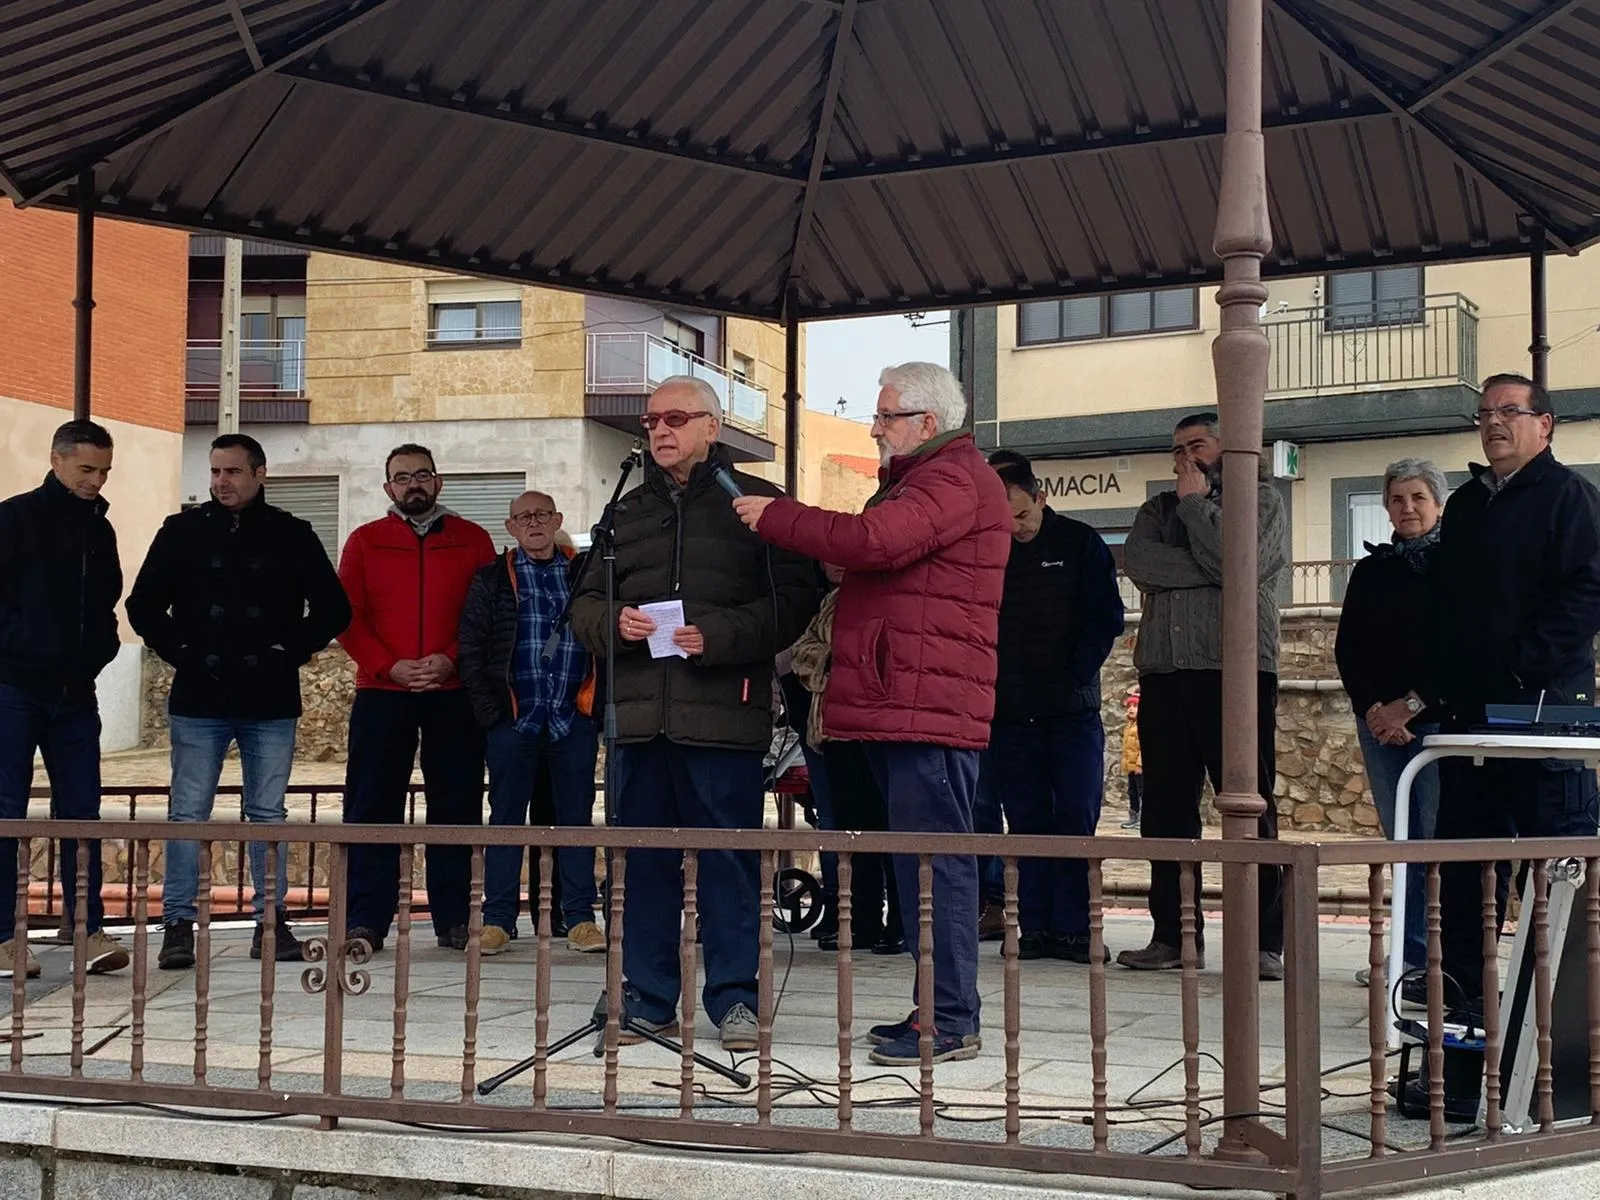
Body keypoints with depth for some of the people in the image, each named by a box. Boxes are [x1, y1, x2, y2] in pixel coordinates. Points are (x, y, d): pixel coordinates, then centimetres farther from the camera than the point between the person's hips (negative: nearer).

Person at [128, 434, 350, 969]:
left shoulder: (291, 536, 5)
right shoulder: (182, 532, 7)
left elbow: (333, 608, 7)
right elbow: (143, 606, 10)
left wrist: (292, 651, -2)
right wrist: (180, 651, -1)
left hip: (271, 702, 0)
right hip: (198, 699, 0)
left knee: (268, 814, 6)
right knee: (188, 813, 0)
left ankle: (272, 921, 12)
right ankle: (178, 925, 5)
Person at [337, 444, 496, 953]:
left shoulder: (473, 540, 9)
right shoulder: (364, 542, 10)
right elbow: (347, 617, 3)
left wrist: (451, 661, -12)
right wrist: (390, 667, -10)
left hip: (454, 695, 0)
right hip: (381, 693, 0)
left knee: (456, 806, 2)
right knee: (372, 807, -1)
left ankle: (454, 920, 9)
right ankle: (365, 922, 3)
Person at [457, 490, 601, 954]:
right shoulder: (492, 580, 8)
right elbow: (470, 649, 4)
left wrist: (598, 704, -2)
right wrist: (488, 710, -4)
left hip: (574, 719, 1)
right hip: (514, 719, 0)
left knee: (576, 816, 4)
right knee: (506, 818, 3)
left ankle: (580, 918, 10)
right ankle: (497, 919, 8)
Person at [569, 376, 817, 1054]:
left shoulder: (754, 502, 3)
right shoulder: (629, 510, 18)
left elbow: (794, 599, -6)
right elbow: (585, 603, 19)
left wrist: (719, 636, -17)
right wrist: (613, 622, -4)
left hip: (724, 711, -5)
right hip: (639, 711, 5)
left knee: (729, 858, 0)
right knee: (644, 859, 9)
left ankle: (734, 998, 10)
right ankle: (648, 999, 18)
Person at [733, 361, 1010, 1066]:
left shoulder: (955, 479, -9)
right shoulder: (920, 480, 28)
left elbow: (873, 540, -22)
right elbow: (876, 558, 29)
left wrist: (774, 517, -12)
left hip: (928, 710, -11)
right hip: (899, 708, 11)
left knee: (934, 862, -10)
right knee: (921, 862, 12)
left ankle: (952, 1021, -8)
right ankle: (937, 1008, 18)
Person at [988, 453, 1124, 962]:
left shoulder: (1079, 543, 2)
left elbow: (1107, 618, 0)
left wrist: (1076, 676, -9)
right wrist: (991, 683, -4)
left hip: (1073, 709, -2)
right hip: (1011, 712, 2)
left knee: (1076, 820, -3)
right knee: (1026, 823, 4)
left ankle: (1071, 928, 0)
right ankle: (1035, 928, 7)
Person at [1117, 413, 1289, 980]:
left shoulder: (1260, 499, 9)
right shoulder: (1159, 508, 23)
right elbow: (1137, 561, 1)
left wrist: (1197, 503, -1)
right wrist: (1205, 571, -8)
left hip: (1237, 670, -5)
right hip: (1164, 673, 5)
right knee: (1165, 810, 5)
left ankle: (1264, 941, -6)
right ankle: (1174, 935, 12)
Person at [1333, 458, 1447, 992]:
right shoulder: (1370, 571, 15)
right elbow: (1346, 647, 10)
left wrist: (1411, 704, -11)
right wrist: (1372, 708, -4)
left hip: (1436, 717, -5)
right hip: (1378, 720, 5)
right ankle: (1411, 958, 8)